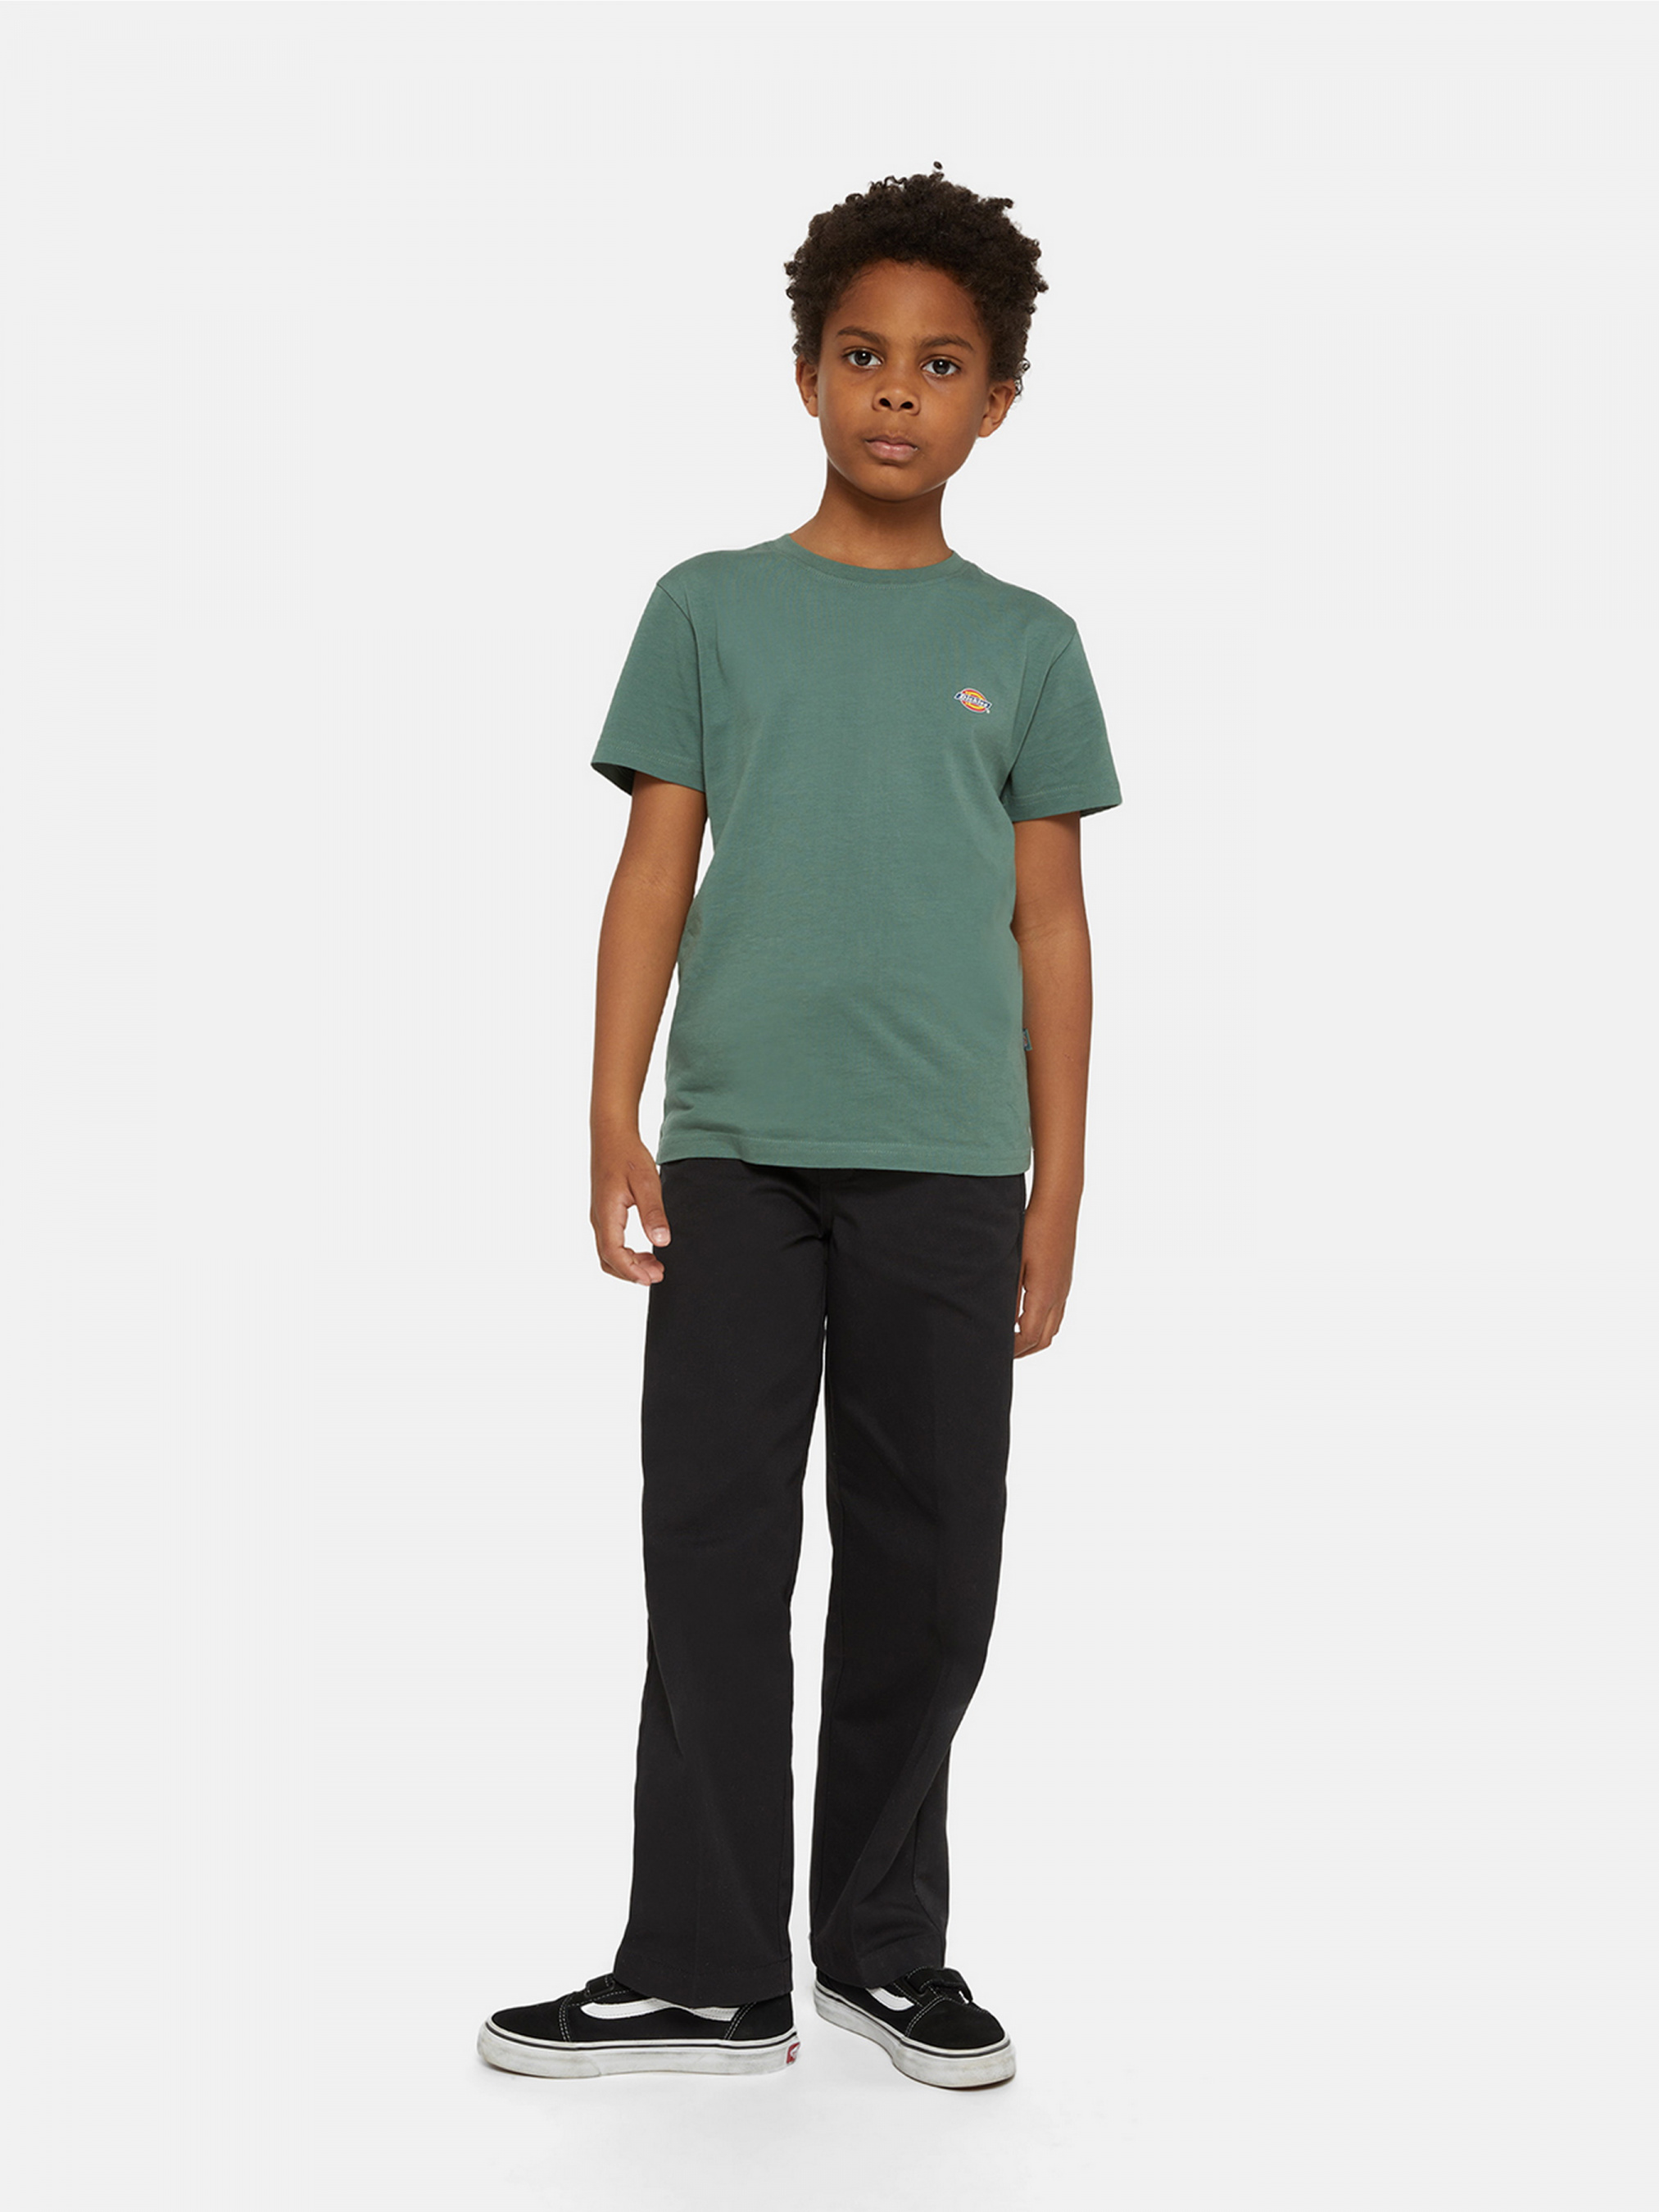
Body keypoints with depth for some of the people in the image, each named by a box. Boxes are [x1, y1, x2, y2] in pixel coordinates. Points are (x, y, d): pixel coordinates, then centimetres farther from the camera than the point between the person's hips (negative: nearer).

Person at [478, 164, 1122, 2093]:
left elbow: (1050, 925, 9)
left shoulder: (1025, 644, 10)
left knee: (923, 1565, 6)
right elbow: (653, 874, 5)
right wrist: (612, 1126, -4)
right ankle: (702, 1971, 10)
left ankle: (884, 1944, 21)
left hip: (949, 1162, 1)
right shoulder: (711, 608, 8)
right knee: (713, 1551, 1)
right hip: (735, 1149, 0)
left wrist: (1058, 1194, 4)